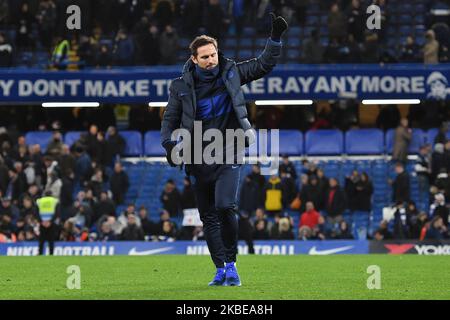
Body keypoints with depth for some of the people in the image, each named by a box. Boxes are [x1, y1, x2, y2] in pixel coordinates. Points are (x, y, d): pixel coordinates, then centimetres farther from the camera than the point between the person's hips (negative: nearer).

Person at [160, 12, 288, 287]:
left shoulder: (231, 74, 2)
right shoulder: (182, 86, 2)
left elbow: (263, 65, 10)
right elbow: (170, 119, 6)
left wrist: (276, 38, 0)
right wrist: (169, 145, -10)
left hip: (228, 154, -2)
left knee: (225, 207, -20)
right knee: (209, 217, 5)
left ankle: (231, 263, -5)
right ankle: (221, 271, 12)